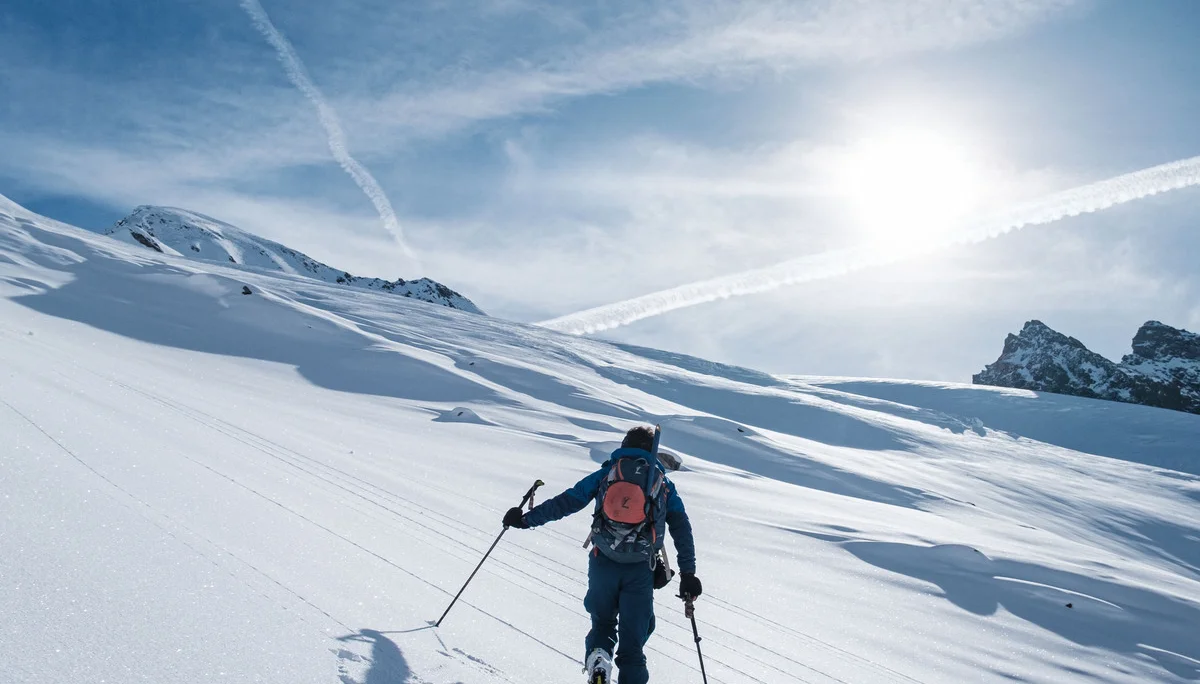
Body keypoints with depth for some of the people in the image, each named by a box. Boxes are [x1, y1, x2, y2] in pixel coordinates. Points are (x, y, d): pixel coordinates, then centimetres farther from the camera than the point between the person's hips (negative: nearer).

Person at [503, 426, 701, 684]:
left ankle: (598, 656, -4)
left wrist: (527, 519, 11)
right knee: (632, 642, 10)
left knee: (602, 623, 24)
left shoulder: (606, 473, 11)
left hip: (603, 563, 0)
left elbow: (565, 502, 5)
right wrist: (688, 574, 8)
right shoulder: (664, 483, 14)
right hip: (640, 570, 0)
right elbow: (682, 529, 8)